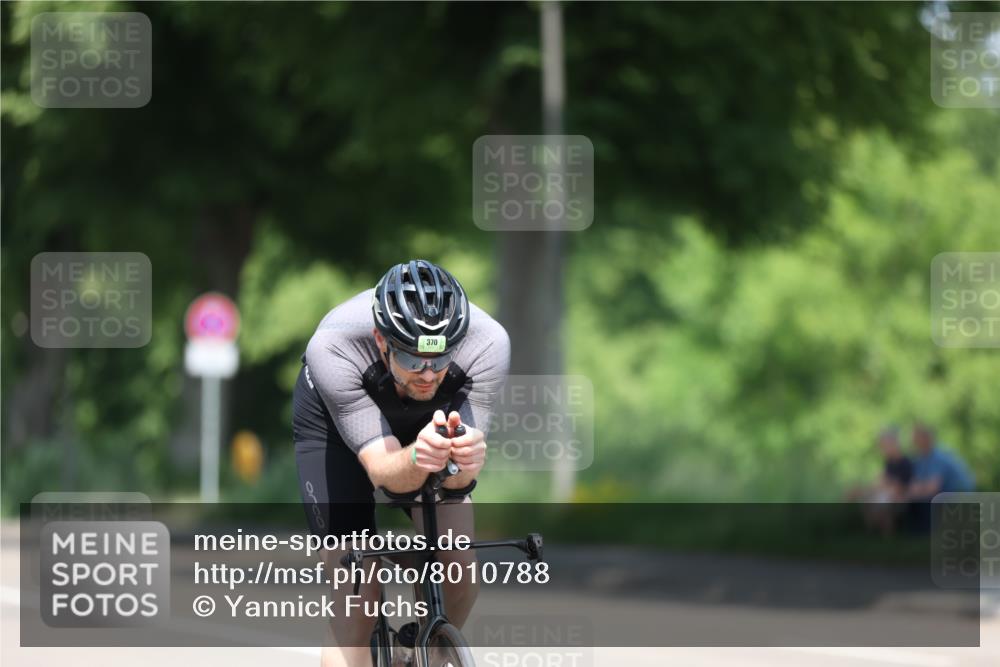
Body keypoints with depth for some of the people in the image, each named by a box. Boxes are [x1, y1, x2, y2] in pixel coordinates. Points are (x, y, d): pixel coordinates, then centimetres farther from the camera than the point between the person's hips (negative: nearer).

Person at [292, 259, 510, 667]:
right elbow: (385, 472, -42)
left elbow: (454, 477, -36)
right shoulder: (333, 347, -41)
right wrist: (417, 458, -64)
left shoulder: (487, 344, -36)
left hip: (432, 417, 2)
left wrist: (465, 460, -59)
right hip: (335, 417, -2)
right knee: (356, 600, -13)